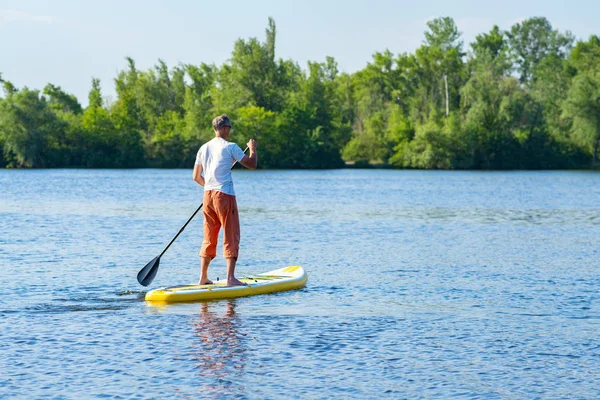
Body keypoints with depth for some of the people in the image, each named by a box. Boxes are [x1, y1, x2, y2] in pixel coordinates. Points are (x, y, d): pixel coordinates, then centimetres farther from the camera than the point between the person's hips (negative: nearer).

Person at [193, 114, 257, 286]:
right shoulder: (230, 147, -6)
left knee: (209, 238, 12)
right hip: (225, 195, -6)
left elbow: (196, 177, 15)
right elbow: (252, 164, -3)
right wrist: (253, 149, 16)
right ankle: (230, 277, -9)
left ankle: (203, 277, 12)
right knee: (231, 237, -3)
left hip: (208, 195, 6)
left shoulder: (204, 148, 11)